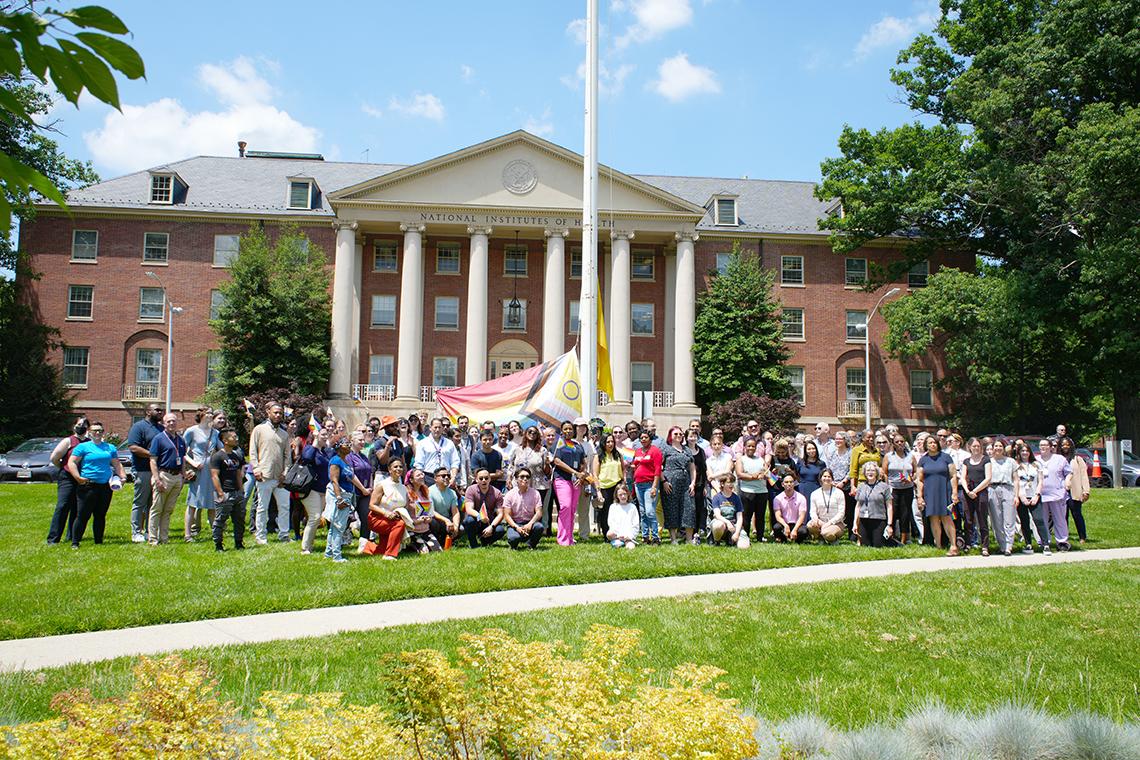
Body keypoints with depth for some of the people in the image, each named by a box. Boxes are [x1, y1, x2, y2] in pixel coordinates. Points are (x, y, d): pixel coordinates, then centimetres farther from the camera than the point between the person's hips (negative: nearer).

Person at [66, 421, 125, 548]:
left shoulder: (110, 447, 15)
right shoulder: (83, 447, 2)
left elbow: (117, 464, 21)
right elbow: (71, 463, -3)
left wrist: (122, 477, 7)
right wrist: (78, 478, -14)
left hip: (106, 486, 4)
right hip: (88, 486, -4)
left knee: (101, 515, 9)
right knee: (83, 515, -5)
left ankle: (99, 541, 16)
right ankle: (75, 542, 1)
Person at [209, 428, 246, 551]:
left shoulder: (237, 455, 15)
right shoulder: (217, 456, -8)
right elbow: (214, 476, -12)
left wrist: (241, 489, 14)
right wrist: (220, 493, -17)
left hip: (237, 492, 7)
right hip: (225, 493, -7)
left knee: (240, 520, 10)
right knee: (220, 520, -1)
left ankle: (239, 543, 21)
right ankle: (218, 545, 7)